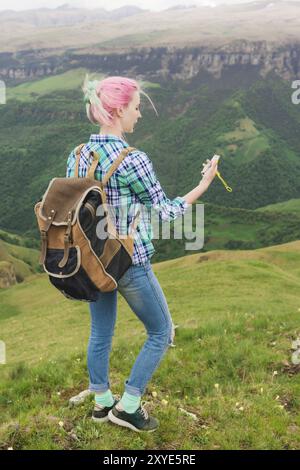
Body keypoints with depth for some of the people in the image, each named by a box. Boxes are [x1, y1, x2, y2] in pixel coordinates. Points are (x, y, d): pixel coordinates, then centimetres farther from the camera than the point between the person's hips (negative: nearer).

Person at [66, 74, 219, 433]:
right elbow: (164, 212, -11)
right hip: (130, 263, -7)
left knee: (100, 333, 22)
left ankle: (101, 402, 38)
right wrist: (204, 185, -2)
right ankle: (127, 406, 21)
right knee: (161, 332, 15)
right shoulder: (133, 160, -21)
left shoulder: (78, 155, -1)